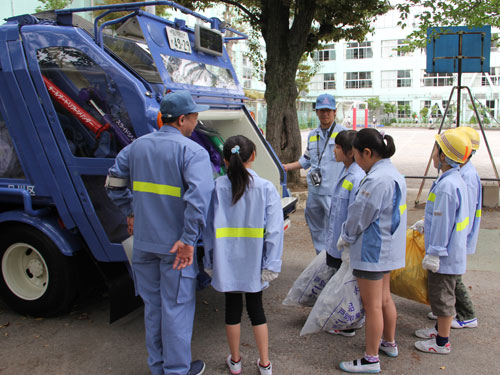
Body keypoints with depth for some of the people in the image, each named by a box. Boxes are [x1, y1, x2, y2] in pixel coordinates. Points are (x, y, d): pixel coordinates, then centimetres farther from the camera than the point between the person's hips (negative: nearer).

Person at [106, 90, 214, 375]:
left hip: (143, 243, 6)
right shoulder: (193, 151, -14)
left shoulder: (137, 146, 6)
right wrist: (189, 239, -24)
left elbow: (115, 182, 14)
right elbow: (199, 196, -28)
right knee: (177, 309, 9)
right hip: (176, 245, -6)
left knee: (152, 306, 20)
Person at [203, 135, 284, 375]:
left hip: (226, 262, 0)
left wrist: (209, 260, 7)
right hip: (254, 264, 0)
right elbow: (274, 230, -10)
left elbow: (209, 227, -3)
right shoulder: (266, 188, -8)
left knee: (232, 308, 15)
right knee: (256, 309, 15)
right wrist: (271, 264, -5)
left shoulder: (217, 187, -7)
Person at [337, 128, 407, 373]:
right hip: (388, 248, 10)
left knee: (372, 306, 3)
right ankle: (389, 343, 42)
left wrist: (344, 238, -1)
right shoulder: (394, 174, 7)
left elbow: (359, 217, -19)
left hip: (372, 251, -10)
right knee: (384, 298, 24)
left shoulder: (376, 180, -25)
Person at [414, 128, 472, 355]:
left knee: (442, 296, 4)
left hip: (445, 255, -10)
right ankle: (440, 329, 39)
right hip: (451, 252, 10)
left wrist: (434, 253, -19)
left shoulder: (446, 185, -25)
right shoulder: (455, 180, 7)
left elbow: (442, 223, -24)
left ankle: (442, 342, 17)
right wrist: (425, 224, 26)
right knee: (441, 294, 23)